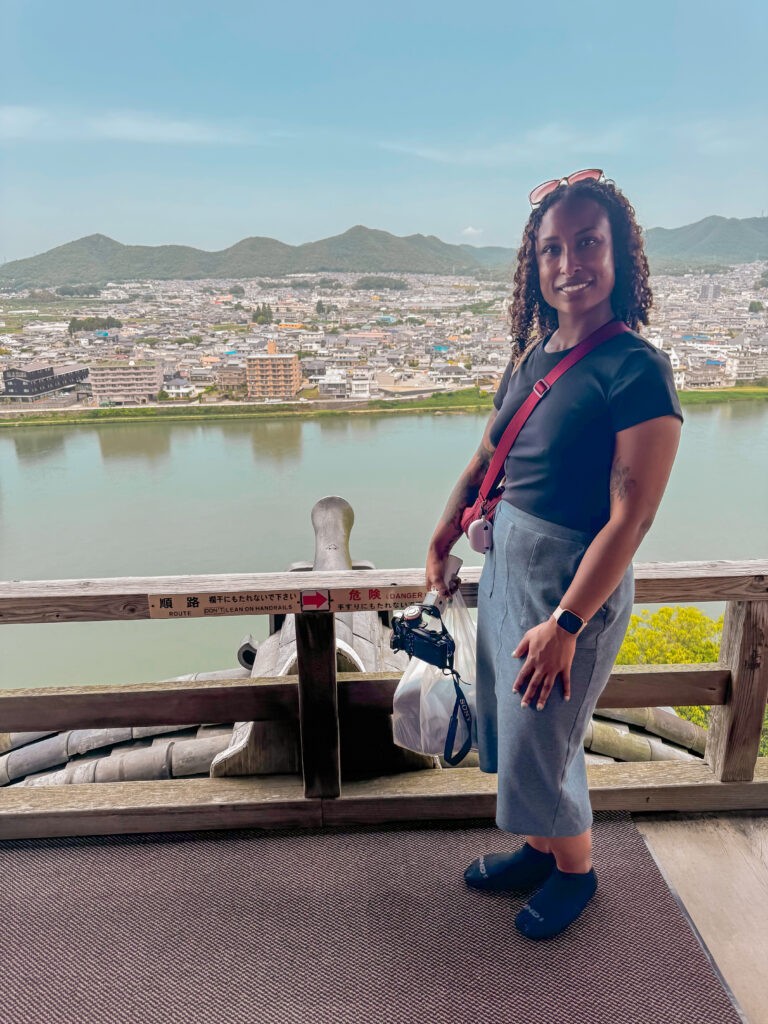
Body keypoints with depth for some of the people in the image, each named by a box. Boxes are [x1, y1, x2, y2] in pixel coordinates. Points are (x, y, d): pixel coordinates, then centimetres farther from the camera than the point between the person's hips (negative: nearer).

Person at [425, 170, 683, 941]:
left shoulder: (637, 371, -18)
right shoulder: (531, 356, 4)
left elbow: (630, 518, -21)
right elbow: (485, 458, 12)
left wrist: (565, 624, -22)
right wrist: (442, 540, 12)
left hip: (576, 582, -7)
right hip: (506, 561, 7)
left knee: (539, 747, 8)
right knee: (506, 726, 21)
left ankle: (576, 872, 40)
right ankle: (541, 850, 48)